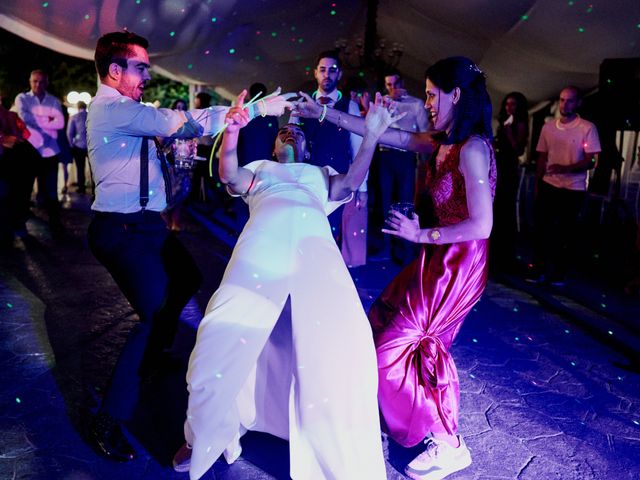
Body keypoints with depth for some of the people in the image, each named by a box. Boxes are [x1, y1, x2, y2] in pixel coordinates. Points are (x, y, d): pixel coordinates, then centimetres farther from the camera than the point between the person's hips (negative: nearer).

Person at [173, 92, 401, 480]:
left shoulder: (321, 173, 38)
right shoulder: (260, 168, 36)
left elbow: (351, 182, 18)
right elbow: (229, 176, 15)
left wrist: (370, 136, 6)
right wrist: (232, 132, -3)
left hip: (314, 241, 0)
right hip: (263, 240, 0)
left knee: (344, 345, -18)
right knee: (225, 337, -13)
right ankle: (207, 438, 14)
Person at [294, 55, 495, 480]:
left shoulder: (472, 148, -20)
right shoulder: (444, 142, 5)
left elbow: (481, 226, -24)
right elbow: (387, 135, 10)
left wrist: (421, 234, -14)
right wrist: (324, 114, 11)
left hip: (459, 263, -9)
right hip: (442, 258, 9)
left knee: (401, 345, -2)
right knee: (387, 322, 17)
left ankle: (448, 445, 13)